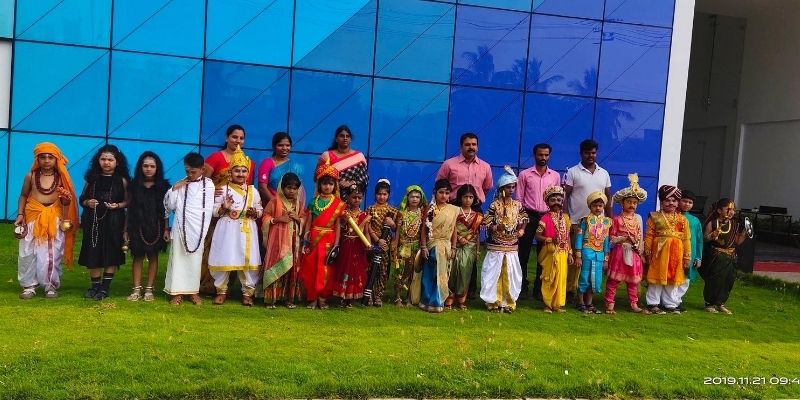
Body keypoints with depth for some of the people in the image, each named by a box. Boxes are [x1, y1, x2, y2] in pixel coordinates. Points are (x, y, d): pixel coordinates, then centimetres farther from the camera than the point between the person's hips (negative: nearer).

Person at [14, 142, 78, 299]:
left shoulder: (61, 177, 0)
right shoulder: (31, 176, 1)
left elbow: (66, 201, 7)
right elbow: (23, 196, 10)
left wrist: (66, 200, -16)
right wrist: (20, 214, 1)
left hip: (54, 220, -1)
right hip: (32, 218, 1)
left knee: (52, 254, 1)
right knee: (28, 253, 3)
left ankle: (51, 285, 11)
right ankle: (29, 285, 14)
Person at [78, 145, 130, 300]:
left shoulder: (122, 180, 1)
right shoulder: (92, 178, 8)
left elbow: (127, 201, 1)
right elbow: (82, 198, 11)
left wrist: (117, 205, -17)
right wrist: (88, 203, -9)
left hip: (114, 222, -2)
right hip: (93, 221, 2)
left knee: (111, 254, 0)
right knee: (93, 253, 4)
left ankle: (105, 287, 10)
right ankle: (95, 285, 17)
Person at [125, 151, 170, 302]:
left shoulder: (163, 186, 1)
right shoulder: (134, 185, 4)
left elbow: (165, 210, 2)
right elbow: (129, 209, 4)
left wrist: (166, 228, -4)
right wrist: (126, 229, 1)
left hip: (155, 227, -1)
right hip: (137, 226, 1)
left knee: (153, 257, 4)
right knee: (138, 256, 4)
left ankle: (149, 289, 9)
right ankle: (136, 289, 6)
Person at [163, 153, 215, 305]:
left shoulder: (208, 184, 4)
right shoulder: (181, 184, 4)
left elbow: (211, 208, 6)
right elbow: (169, 206, 4)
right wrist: (174, 188, -5)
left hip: (198, 228, -1)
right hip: (180, 227, 1)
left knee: (195, 259, 5)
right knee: (178, 258, 2)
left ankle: (194, 291, 13)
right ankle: (177, 292, 8)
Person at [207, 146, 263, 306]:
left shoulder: (253, 191, 7)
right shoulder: (223, 189, 2)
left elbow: (260, 210, 11)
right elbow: (214, 211, 2)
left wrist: (255, 213, -11)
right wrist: (224, 208, -17)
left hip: (247, 230, 1)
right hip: (227, 229, -1)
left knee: (248, 260, 0)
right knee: (224, 259, 1)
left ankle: (248, 292, 13)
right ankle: (221, 290, 19)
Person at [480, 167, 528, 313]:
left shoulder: (517, 205, 5)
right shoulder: (494, 205, -8)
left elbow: (523, 220, 17)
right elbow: (486, 223, -8)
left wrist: (521, 230, 1)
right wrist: (497, 227, -22)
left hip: (511, 247, 4)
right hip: (495, 247, -4)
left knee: (511, 275, 7)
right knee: (494, 274, 1)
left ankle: (508, 302, 18)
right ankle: (493, 302, 12)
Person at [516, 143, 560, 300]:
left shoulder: (555, 176, 8)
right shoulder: (525, 174, 2)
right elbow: (519, 198, 2)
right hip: (529, 216, -2)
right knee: (524, 253, 1)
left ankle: (539, 288, 15)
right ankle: (522, 287, 11)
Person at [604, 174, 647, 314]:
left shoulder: (638, 218, 9)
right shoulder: (617, 219, -5)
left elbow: (640, 236, 12)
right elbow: (611, 238, -6)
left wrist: (640, 250, 3)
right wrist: (623, 239, -20)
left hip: (634, 253, 5)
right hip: (620, 252, -5)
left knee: (633, 279, 12)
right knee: (614, 279, -2)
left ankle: (634, 303, 22)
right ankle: (610, 304, 3)